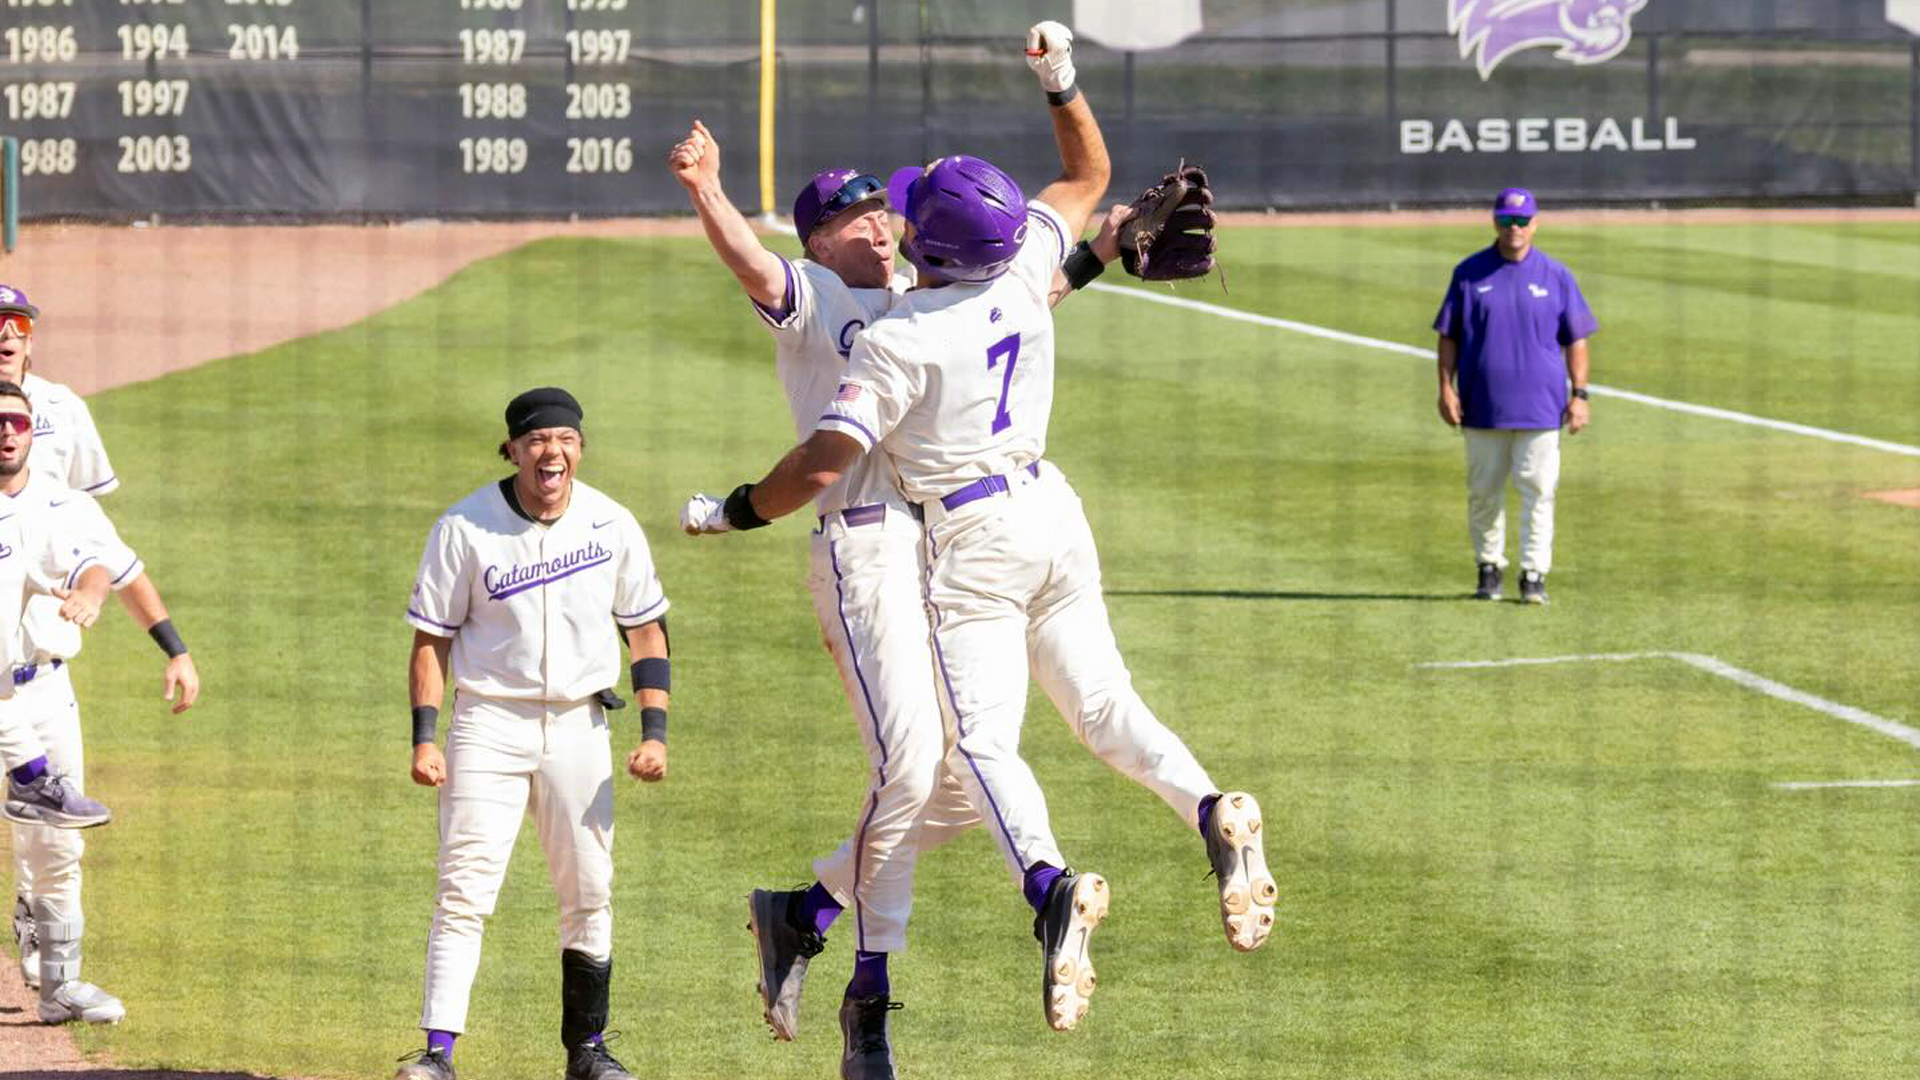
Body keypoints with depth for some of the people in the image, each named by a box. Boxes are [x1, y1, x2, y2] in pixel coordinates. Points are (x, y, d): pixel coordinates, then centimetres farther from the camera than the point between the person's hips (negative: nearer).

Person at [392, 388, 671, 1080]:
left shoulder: (612, 526, 0)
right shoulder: (464, 528, -7)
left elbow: (646, 629, 8)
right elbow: (432, 638, -2)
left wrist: (654, 732, 0)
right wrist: (424, 738, -10)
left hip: (579, 727, 3)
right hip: (489, 723, -3)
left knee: (589, 898, 6)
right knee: (464, 890, -11)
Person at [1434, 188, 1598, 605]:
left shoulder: (1556, 276, 5)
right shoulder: (1470, 273, 5)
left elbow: (1575, 339, 8)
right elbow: (1448, 336, 7)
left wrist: (1579, 394, -1)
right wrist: (1446, 387, -3)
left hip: (1540, 407, -1)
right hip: (1483, 406, 1)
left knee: (1538, 490, -6)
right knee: (1483, 491, 5)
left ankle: (1534, 574, -2)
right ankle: (1490, 567, 19)